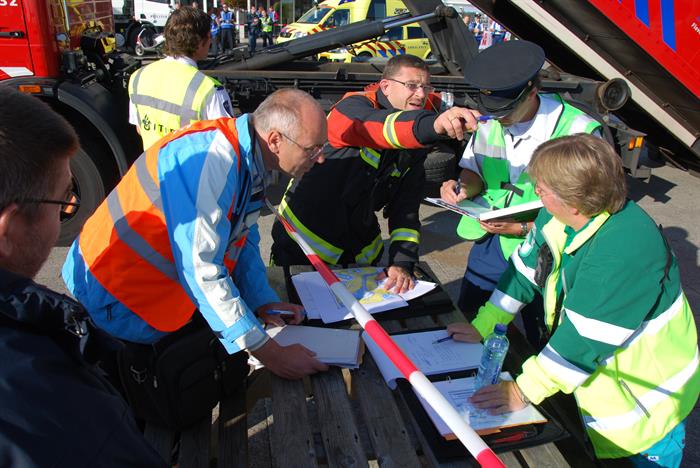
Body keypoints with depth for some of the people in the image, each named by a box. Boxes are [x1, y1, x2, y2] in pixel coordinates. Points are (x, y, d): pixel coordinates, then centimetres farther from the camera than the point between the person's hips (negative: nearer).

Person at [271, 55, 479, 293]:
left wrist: (402, 264, -20)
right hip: (304, 242, -5)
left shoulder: (415, 145, 0)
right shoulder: (353, 108, -18)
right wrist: (434, 124, -62)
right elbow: (382, 127, -43)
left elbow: (406, 211, -6)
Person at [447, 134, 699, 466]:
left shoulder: (625, 250, -37)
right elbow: (525, 268, -1)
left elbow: (586, 338, -35)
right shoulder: (559, 218, -10)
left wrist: (524, 390, -30)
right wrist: (482, 326, -2)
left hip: (647, 390, -7)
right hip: (596, 373, 7)